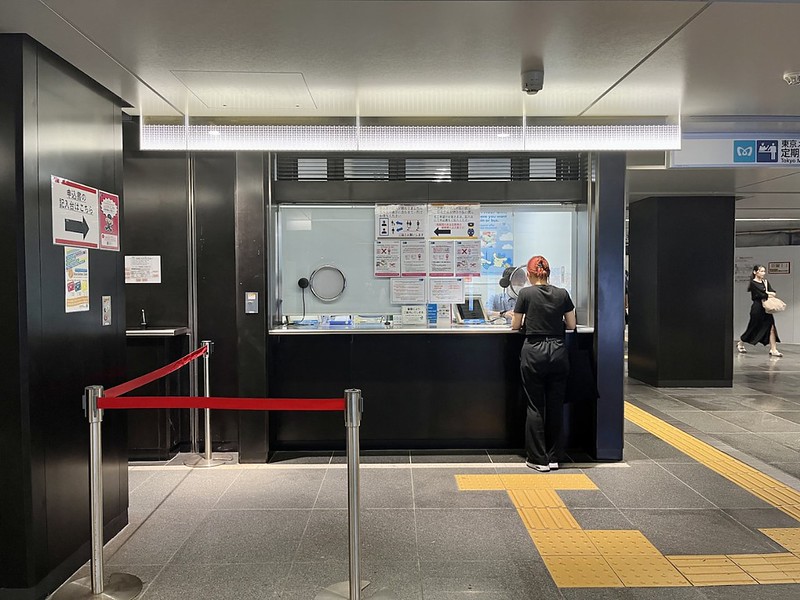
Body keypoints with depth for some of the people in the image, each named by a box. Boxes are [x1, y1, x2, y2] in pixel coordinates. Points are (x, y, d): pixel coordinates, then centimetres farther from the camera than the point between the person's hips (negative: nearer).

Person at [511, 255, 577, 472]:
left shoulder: (526, 293, -4)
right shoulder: (562, 294, 4)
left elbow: (515, 326, 3)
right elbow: (571, 325, 11)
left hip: (534, 352, -3)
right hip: (558, 352, 3)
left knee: (535, 407, 5)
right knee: (556, 405, 10)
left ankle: (538, 459, 9)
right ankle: (554, 457, 18)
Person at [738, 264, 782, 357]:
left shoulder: (766, 282, 11)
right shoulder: (753, 283, -10)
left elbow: (773, 293, 2)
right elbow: (761, 296, -16)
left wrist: (767, 293, -14)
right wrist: (769, 294, -2)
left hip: (766, 309, 6)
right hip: (757, 308, -6)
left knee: (771, 328, -3)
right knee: (753, 328, 5)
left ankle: (773, 350, -2)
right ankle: (740, 344, 25)